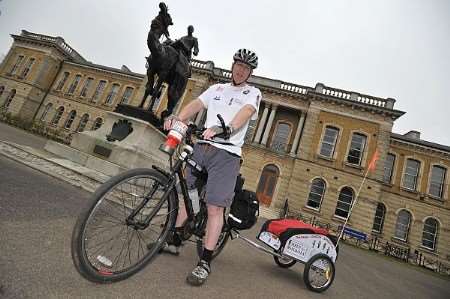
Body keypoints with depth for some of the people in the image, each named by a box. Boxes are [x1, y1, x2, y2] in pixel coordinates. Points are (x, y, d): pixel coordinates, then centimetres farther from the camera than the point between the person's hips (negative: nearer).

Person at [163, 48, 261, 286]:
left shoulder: (253, 93, 8)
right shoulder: (216, 88, 20)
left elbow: (245, 113, -14)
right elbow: (196, 105, 4)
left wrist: (225, 128, -35)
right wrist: (177, 118, -17)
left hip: (227, 153, -4)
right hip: (201, 147, 5)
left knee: (215, 207, -9)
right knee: (187, 192, 13)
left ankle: (205, 263, 1)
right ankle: (174, 241, 31)